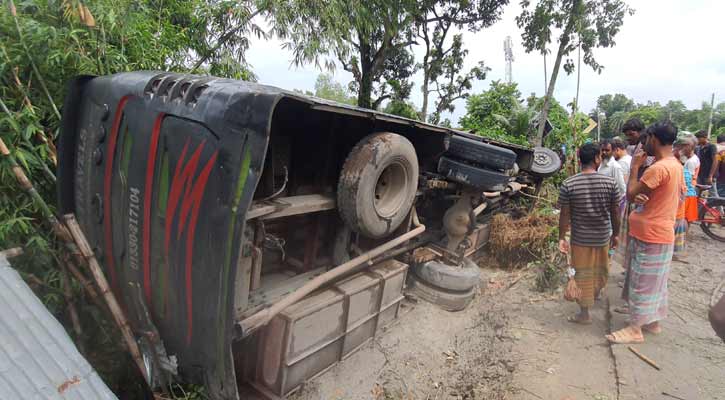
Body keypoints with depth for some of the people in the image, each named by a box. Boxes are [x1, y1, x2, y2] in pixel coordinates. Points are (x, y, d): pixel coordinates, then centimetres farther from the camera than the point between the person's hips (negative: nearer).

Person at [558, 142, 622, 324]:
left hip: (580, 238, -2)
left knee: (583, 275, 10)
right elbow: (615, 213, -2)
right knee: (600, 270, 25)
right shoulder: (610, 182, -9)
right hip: (603, 236, 2)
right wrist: (616, 234, 11)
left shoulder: (568, 184, -13)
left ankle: (585, 313, 19)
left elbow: (565, 215, -9)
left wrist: (562, 237, 0)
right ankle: (596, 294, 52)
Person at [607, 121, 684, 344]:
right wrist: (645, 197, 4)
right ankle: (653, 322, 31)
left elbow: (630, 194, -17)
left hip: (650, 235, -9)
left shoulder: (659, 168, -23)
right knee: (654, 282, 19)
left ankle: (635, 329, 9)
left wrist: (635, 167, -7)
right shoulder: (676, 165, 9)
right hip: (660, 232, 9)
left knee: (642, 283, -1)